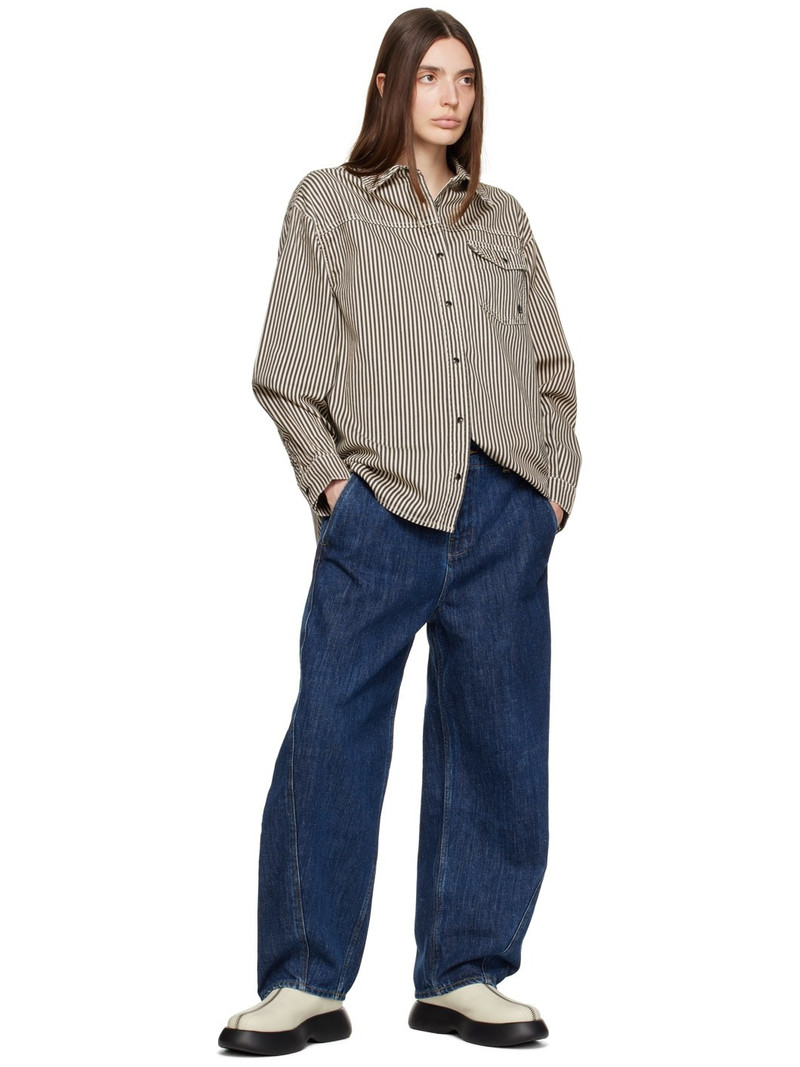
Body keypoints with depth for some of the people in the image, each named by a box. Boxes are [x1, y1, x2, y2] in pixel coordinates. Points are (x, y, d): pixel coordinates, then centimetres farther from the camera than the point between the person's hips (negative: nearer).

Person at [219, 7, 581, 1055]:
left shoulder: (505, 220, 20)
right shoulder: (329, 203, 11)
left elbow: (553, 366, 19)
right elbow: (287, 367, 5)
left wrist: (556, 483, 7)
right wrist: (330, 478, -5)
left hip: (507, 516, 3)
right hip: (382, 508, -3)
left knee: (495, 742, 4)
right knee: (333, 735, -7)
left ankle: (464, 976, 14)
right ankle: (307, 983, 3)